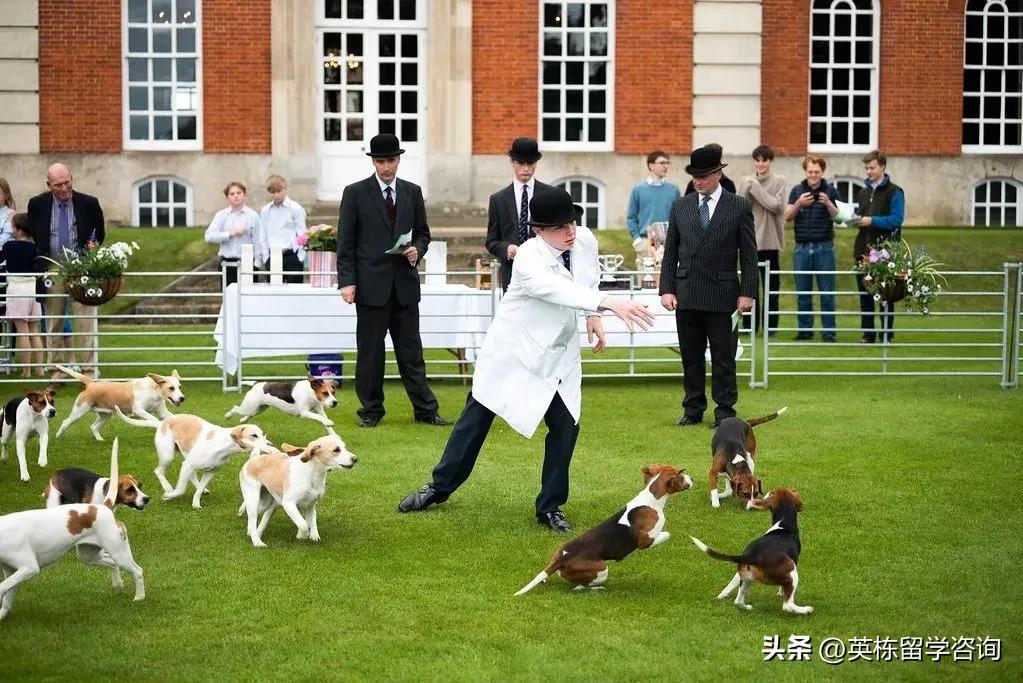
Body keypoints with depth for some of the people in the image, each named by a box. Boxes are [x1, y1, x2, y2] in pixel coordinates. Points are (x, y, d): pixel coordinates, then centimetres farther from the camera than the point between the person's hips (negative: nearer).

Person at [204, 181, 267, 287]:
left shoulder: (253, 216, 1)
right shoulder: (221, 215, 6)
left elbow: (260, 241, -2)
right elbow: (209, 236, -5)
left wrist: (257, 263, -10)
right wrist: (230, 233, -15)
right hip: (227, 265, 2)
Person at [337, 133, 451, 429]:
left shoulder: (412, 192, 10)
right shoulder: (355, 193, 0)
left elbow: (423, 233, 16)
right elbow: (345, 242, -1)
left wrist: (417, 249, -6)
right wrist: (346, 281, -9)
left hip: (405, 283, 2)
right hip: (371, 283, -2)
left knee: (411, 350, 5)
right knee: (370, 351, 3)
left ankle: (425, 410, 8)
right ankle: (371, 410, 12)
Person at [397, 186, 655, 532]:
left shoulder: (585, 240, -11)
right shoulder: (529, 260, -31)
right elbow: (559, 290, -50)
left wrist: (593, 316, 3)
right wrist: (609, 304, -62)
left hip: (559, 353, 5)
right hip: (515, 349, -5)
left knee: (565, 426, -4)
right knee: (477, 416, 9)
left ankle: (550, 506, 12)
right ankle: (440, 487, 26)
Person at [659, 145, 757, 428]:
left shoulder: (739, 207, 1)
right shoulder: (680, 206, 9)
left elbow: (749, 254, 1)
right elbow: (670, 253, 10)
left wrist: (747, 293, -5)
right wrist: (667, 289, 2)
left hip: (722, 295, -3)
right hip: (686, 295, 3)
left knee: (723, 357, 1)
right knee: (691, 356, 8)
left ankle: (724, 411, 9)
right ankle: (693, 410, 17)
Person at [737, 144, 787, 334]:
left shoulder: (778, 181, 1)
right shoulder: (745, 181, 8)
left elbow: (776, 205, -12)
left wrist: (756, 188, -12)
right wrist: (748, 188, -12)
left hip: (769, 240, -2)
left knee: (770, 285, 2)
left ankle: (771, 325, 8)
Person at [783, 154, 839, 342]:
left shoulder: (830, 190, 3)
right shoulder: (797, 191, 8)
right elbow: (787, 217, 2)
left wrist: (828, 204, -17)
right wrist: (799, 204, -16)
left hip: (824, 247, -2)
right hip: (802, 247, 2)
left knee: (827, 293, -1)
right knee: (803, 293, 6)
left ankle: (828, 332, 3)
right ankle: (805, 330, 14)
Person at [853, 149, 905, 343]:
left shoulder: (894, 192, -3)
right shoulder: (862, 193, 17)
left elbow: (897, 219, -12)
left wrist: (872, 221, -19)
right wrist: (854, 219, -2)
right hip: (863, 249, 6)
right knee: (864, 293, 7)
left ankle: (887, 334, 6)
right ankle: (867, 334, 14)